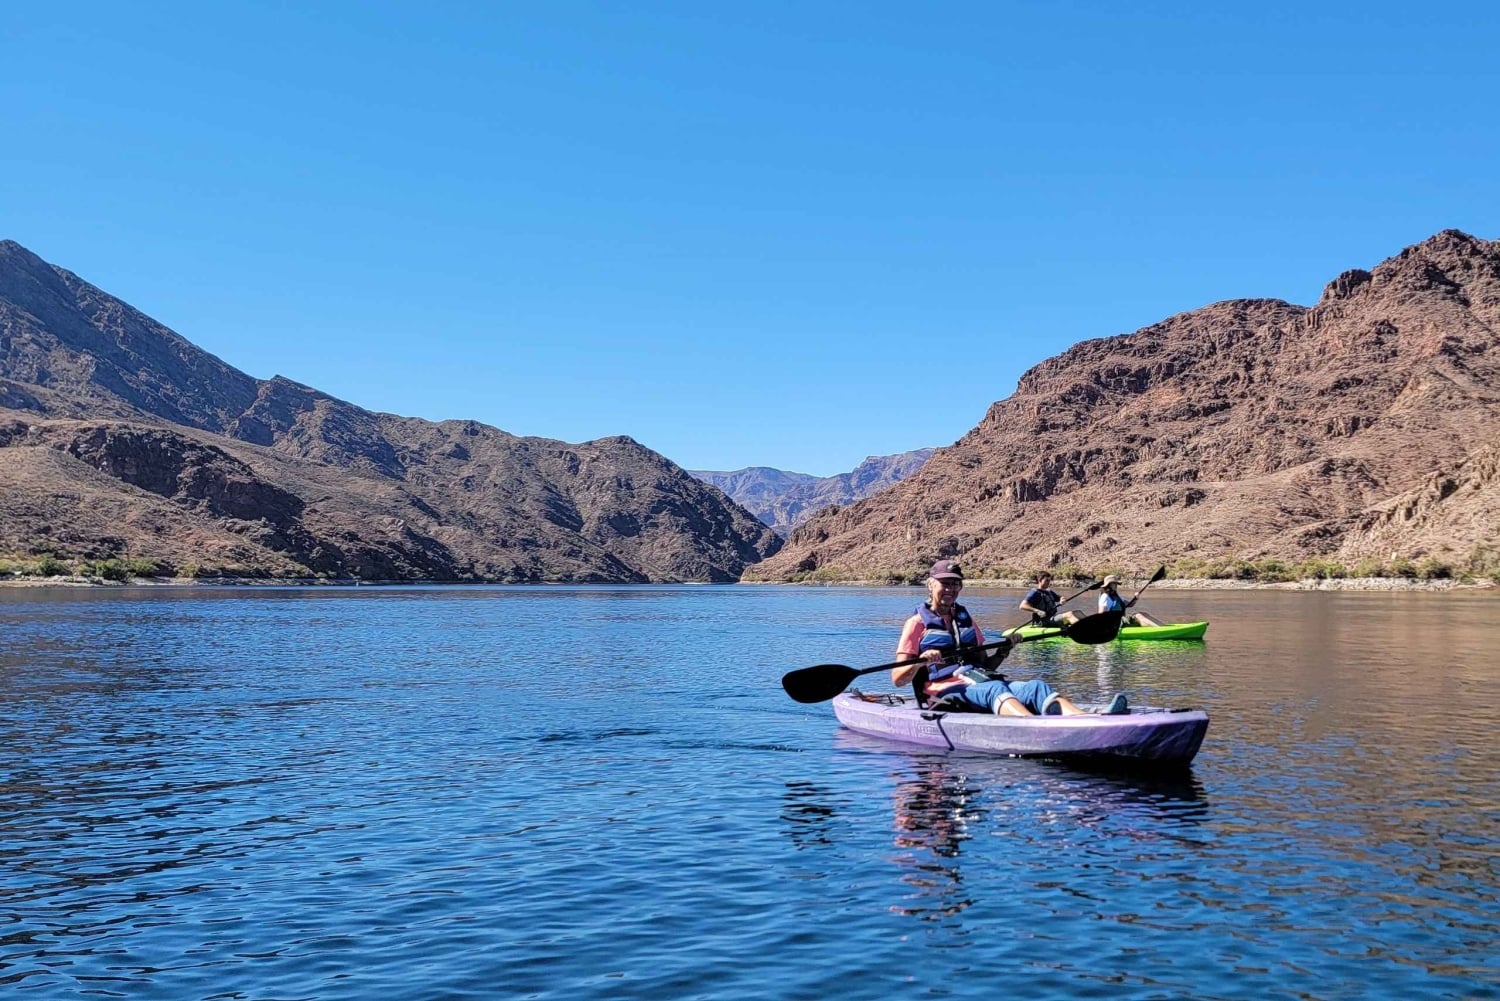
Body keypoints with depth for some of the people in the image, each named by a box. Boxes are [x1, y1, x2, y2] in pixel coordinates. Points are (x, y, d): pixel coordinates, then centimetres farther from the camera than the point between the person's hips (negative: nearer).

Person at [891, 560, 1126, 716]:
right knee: (994, 689, -37)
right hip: (945, 692, -6)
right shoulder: (917, 623, 7)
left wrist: (1003, 651, 6)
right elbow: (897, 679, -1)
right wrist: (922, 662, -21)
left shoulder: (966, 620, 26)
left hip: (979, 684, 6)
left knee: (1035, 687, -23)